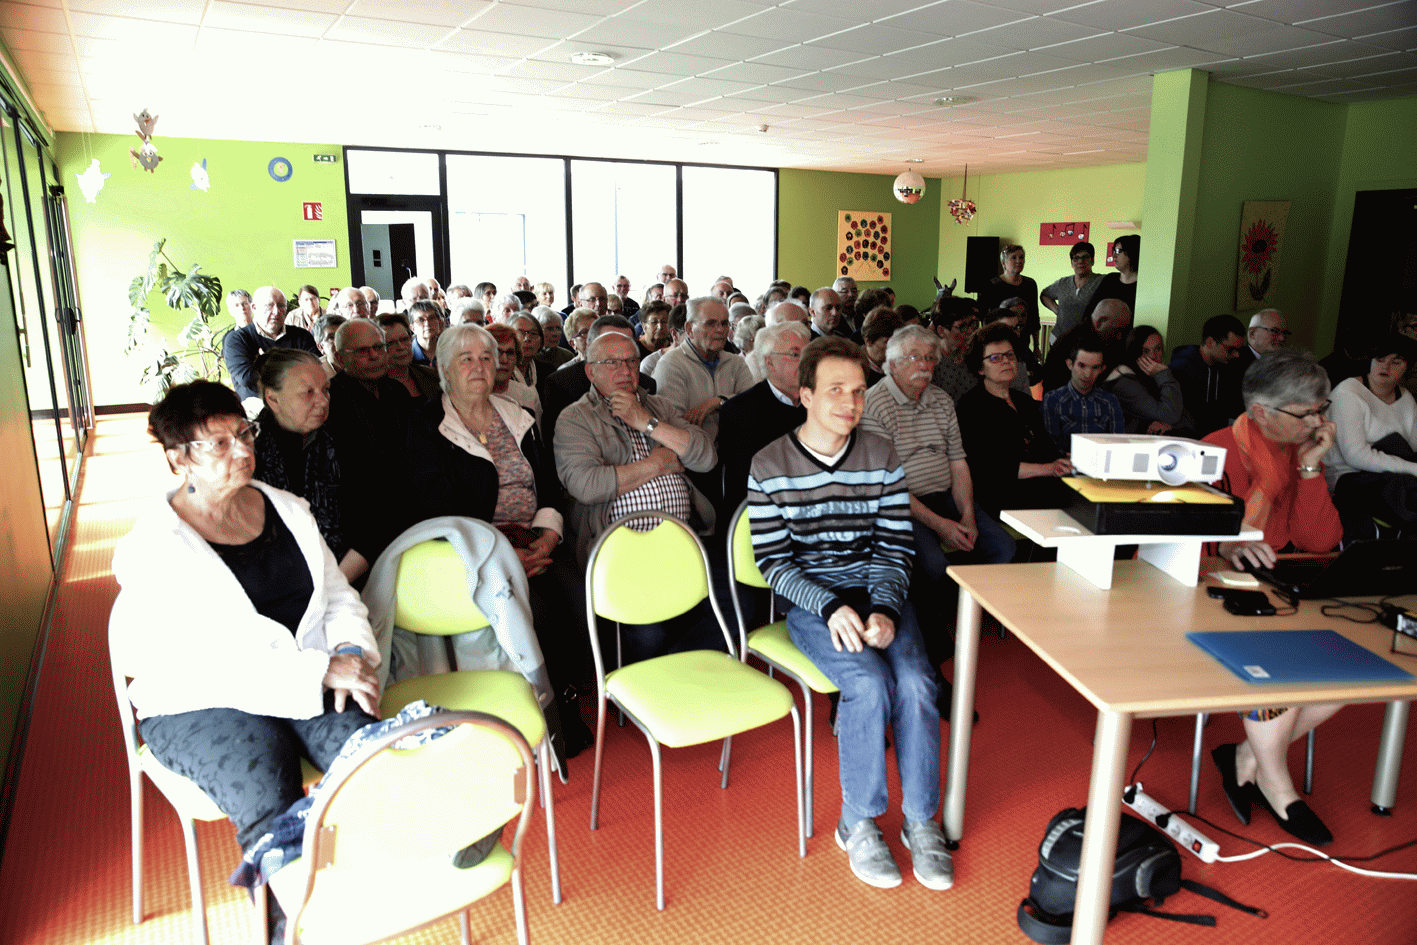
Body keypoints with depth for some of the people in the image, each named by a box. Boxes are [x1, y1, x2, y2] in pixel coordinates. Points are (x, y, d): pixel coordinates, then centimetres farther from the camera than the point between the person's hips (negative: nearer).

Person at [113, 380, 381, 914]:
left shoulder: (288, 509, 11)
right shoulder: (152, 549, -7)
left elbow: (339, 595, 14)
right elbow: (206, 665, -15)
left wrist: (350, 656, -8)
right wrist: (321, 670, -20)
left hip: (311, 684, 4)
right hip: (203, 705, -4)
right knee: (274, 815, -31)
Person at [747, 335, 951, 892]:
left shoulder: (883, 457, 4)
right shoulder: (770, 466, -5)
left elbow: (895, 547, 2)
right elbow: (772, 561, -6)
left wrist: (885, 610, -15)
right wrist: (830, 607, -19)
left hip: (878, 588, 3)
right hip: (810, 598, -3)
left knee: (916, 682, -23)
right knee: (869, 683, -27)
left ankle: (921, 821, -1)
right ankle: (858, 823, -6)